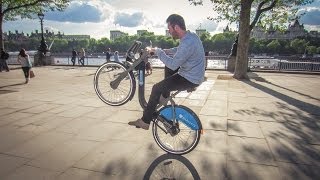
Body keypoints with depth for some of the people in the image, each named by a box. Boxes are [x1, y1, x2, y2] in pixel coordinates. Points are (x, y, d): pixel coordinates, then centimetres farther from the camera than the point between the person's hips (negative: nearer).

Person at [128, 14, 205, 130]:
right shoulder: (191, 35, 3)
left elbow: (173, 65, -27)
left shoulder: (187, 43, -29)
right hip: (194, 74, 10)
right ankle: (165, 96, 34)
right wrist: (166, 51, 7)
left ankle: (145, 121, -2)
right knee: (168, 67, 27)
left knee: (157, 88, -12)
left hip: (190, 80, -10)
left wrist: (158, 52, -14)